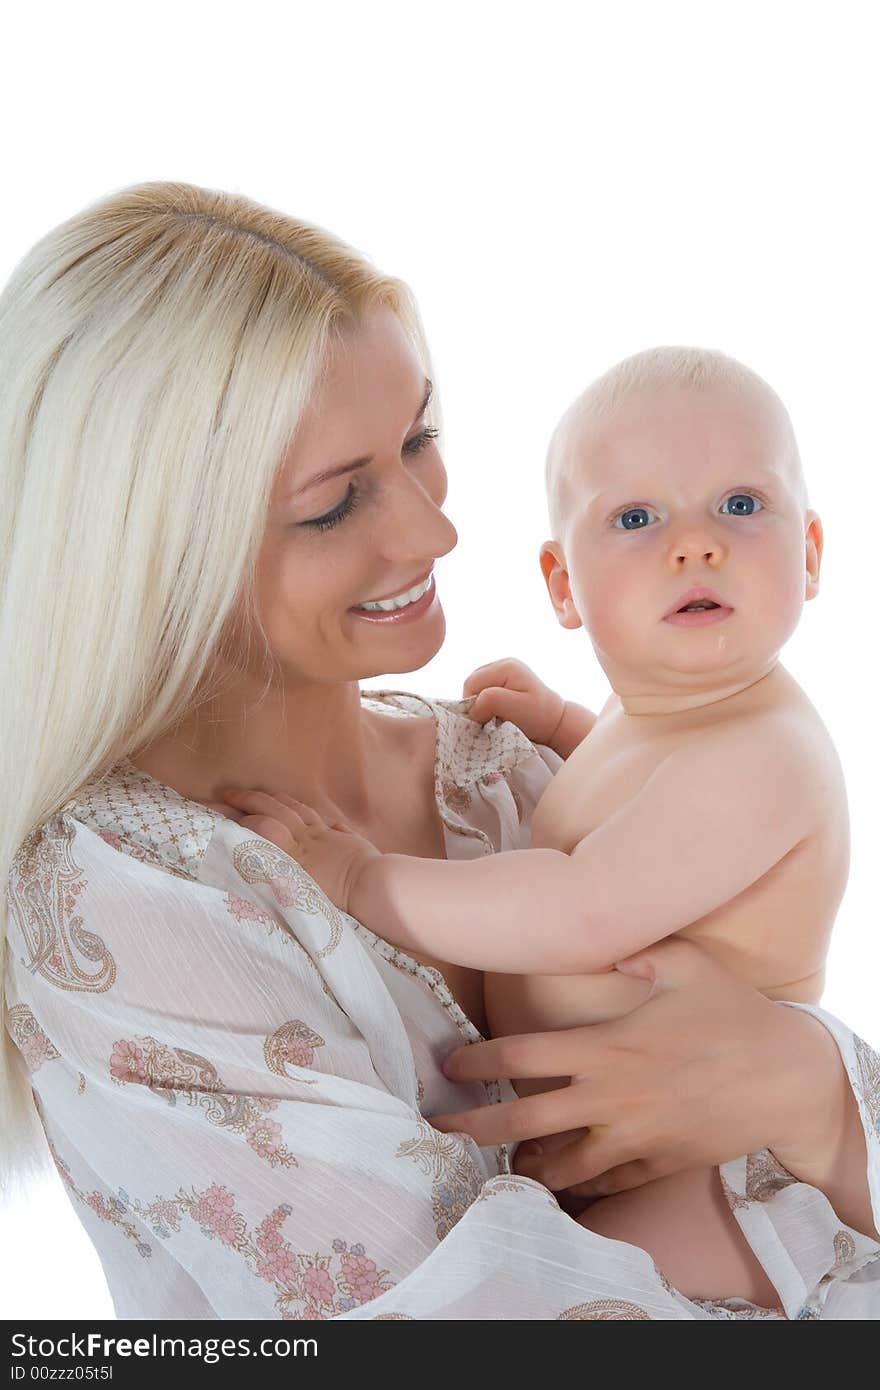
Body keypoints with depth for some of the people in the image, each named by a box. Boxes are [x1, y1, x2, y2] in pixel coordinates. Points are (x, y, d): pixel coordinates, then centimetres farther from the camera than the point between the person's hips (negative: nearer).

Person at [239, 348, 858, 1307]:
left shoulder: (762, 757, -28)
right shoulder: (653, 705, 2)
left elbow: (581, 919, -34)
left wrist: (357, 877, -26)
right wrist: (555, 719, 11)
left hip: (722, 1190, -9)